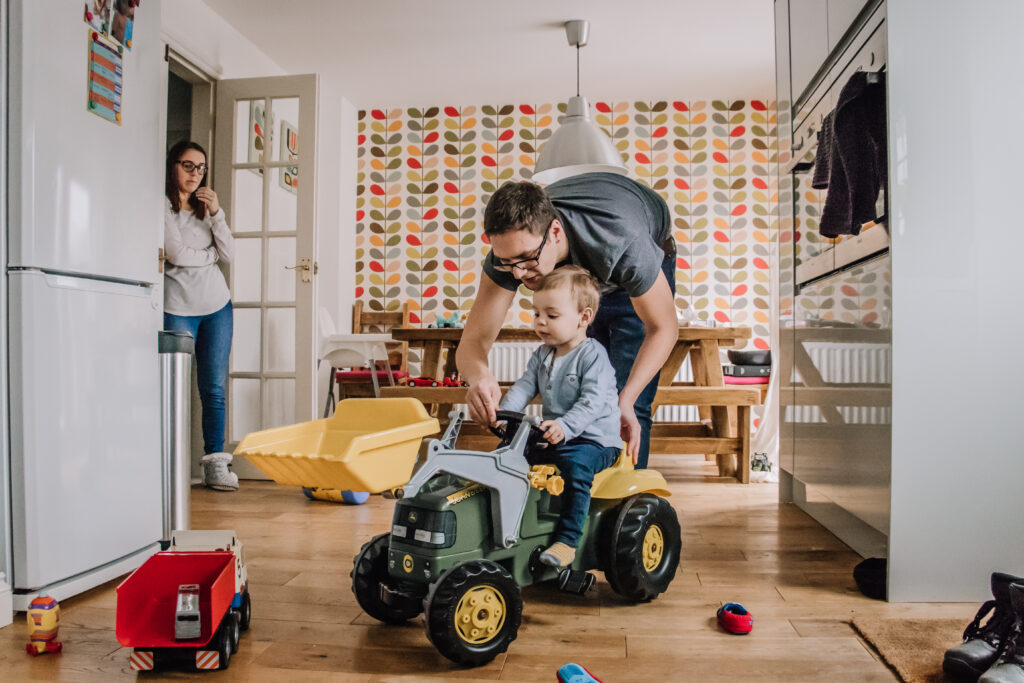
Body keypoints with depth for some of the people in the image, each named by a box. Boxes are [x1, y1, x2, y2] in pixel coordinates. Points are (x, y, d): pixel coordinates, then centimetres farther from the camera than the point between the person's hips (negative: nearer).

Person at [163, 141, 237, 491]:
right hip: (178, 307, -5)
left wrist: (216, 213, -5)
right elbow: (177, 255, -12)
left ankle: (215, 463, 5)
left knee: (215, 388, 2)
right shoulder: (162, 207, -2)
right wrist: (211, 255, 4)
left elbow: (229, 254, 5)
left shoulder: (204, 207, 16)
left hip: (217, 306, 5)